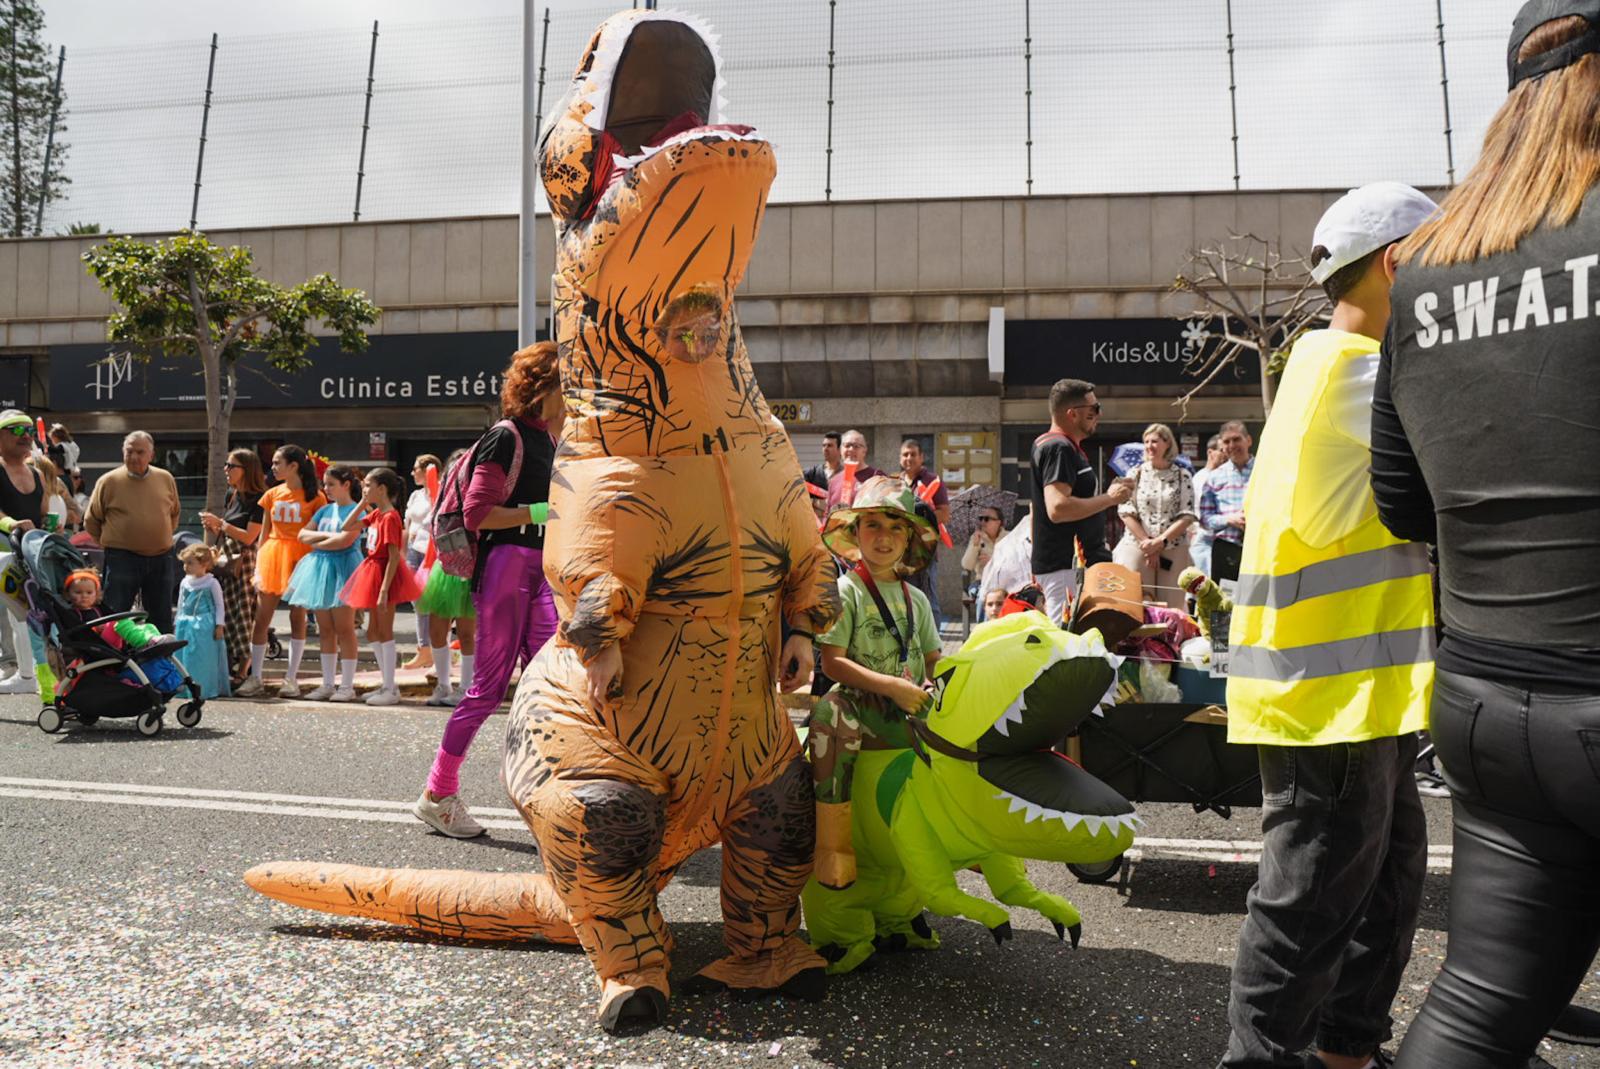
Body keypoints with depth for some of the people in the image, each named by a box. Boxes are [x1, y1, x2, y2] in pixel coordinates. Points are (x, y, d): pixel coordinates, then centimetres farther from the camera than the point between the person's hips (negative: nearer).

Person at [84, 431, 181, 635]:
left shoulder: (166, 479, 5)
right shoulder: (108, 481, -4)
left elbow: (174, 513, 20)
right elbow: (91, 522, 4)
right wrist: (111, 542, 4)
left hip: (161, 559, 3)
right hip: (122, 559, -3)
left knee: (162, 619, 12)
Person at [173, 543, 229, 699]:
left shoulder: (212, 583, -4)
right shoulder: (184, 583, 11)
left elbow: (220, 606, -1)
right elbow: (180, 605, 20)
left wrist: (219, 625, -7)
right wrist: (177, 624, 17)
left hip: (205, 626, -5)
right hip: (186, 626, 5)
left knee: (205, 658, -5)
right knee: (184, 657, 5)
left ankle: (205, 689, 0)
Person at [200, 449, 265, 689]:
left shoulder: (258, 499, -10)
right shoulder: (230, 495, 15)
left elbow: (249, 537, -15)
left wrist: (219, 523, -11)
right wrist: (213, 528, 5)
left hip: (243, 561, -8)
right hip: (225, 560, 8)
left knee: (242, 614, -5)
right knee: (224, 615, 7)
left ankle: (243, 672, 1)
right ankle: (228, 669, 14)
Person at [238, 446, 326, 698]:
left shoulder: (314, 497, -2)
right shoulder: (272, 495, 10)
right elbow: (264, 534, 12)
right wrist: (258, 568, 6)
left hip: (301, 558, -4)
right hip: (272, 556, 4)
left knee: (297, 618, 2)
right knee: (261, 619, 1)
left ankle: (291, 678, 10)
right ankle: (255, 678, 7)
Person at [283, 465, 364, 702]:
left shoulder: (356, 510, -5)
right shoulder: (325, 510, 15)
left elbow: (345, 540, -17)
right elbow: (302, 534, 9)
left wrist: (317, 543, -4)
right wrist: (325, 535, -7)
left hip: (342, 568, -7)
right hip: (319, 568, 7)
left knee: (344, 629, -4)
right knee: (325, 630, 8)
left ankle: (347, 686, 0)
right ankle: (327, 684, 14)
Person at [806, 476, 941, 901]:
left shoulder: (916, 599, 17)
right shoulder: (846, 591, 0)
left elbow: (934, 663, 17)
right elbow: (832, 662, -9)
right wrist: (892, 686, -18)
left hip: (908, 716, 5)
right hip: (861, 710, -5)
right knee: (831, 712, -34)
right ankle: (833, 848, -27)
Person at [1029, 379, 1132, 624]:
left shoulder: (1068, 447, 19)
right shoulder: (1058, 448, -14)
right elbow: (1057, 508, -27)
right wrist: (1109, 498, -17)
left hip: (1079, 562, 11)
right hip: (1065, 567, -11)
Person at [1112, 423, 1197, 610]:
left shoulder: (1182, 477, 5)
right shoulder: (1135, 474, 7)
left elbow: (1187, 516, -1)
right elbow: (1126, 512, 0)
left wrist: (1160, 541, -12)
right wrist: (1146, 542, -9)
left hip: (1174, 550, 0)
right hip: (1137, 547, 0)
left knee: (1171, 606, -2)